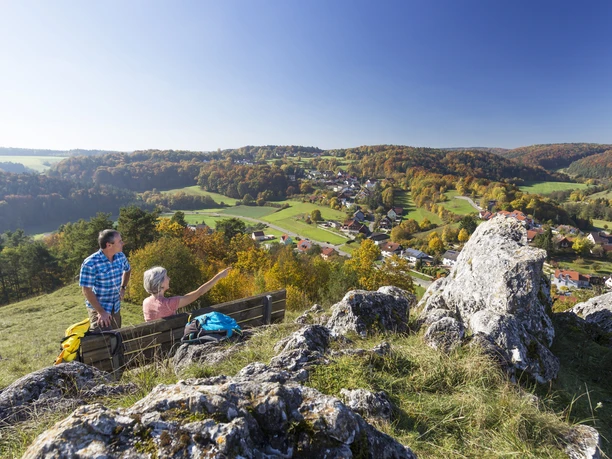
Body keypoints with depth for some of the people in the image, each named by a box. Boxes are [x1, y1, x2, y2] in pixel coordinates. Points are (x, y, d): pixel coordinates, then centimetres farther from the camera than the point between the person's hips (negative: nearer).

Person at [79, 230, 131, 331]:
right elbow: (87, 290, -19)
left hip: (116, 308, 6)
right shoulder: (90, 263, -23)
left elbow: (127, 270, 19)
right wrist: (101, 311, -20)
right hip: (98, 308, -6)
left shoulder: (120, 256, -5)